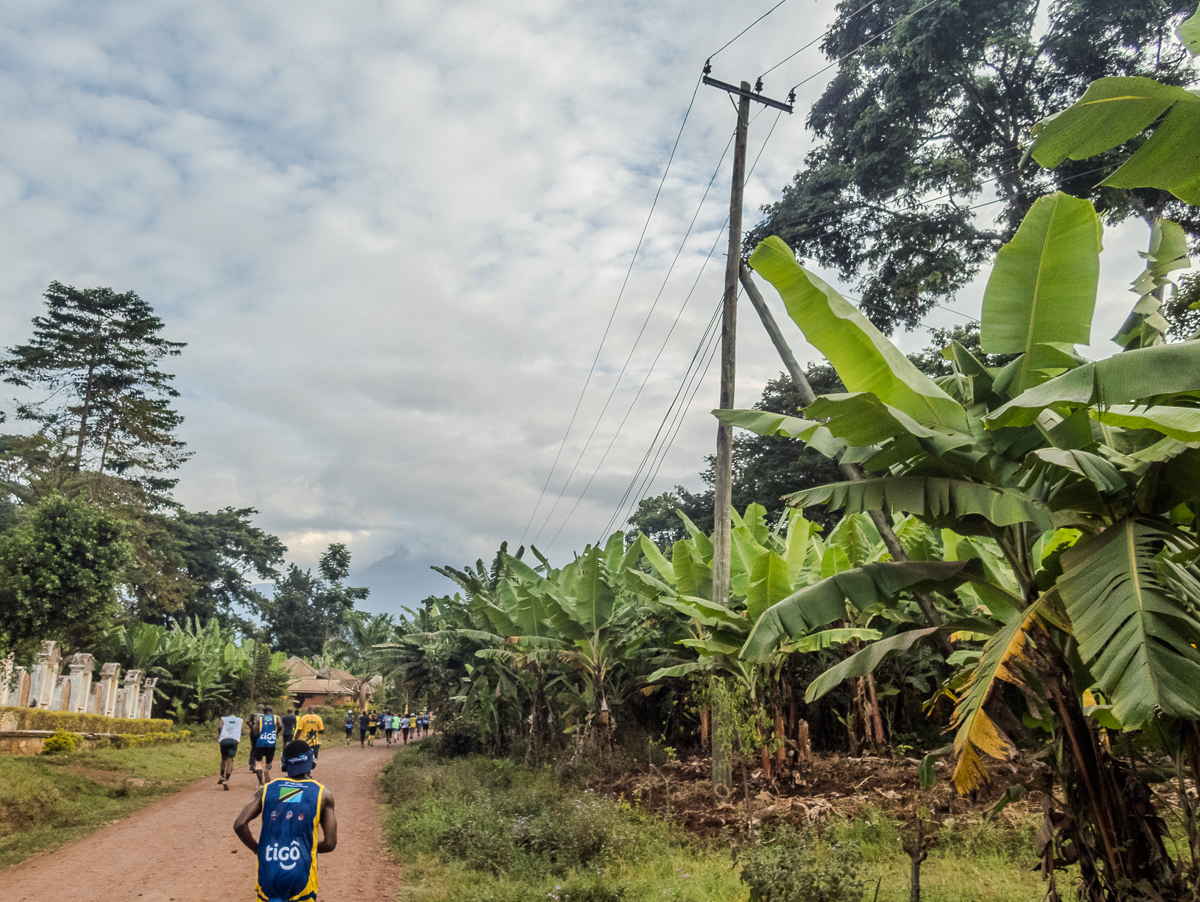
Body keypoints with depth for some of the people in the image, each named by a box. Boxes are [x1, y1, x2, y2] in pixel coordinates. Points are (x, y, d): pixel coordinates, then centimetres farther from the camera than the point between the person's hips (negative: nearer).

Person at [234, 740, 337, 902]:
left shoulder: (267, 789, 6)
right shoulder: (322, 794, 1)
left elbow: (239, 825, -3)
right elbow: (330, 844, 1)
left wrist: (258, 849, 12)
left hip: (267, 875, 2)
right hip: (300, 877, -2)